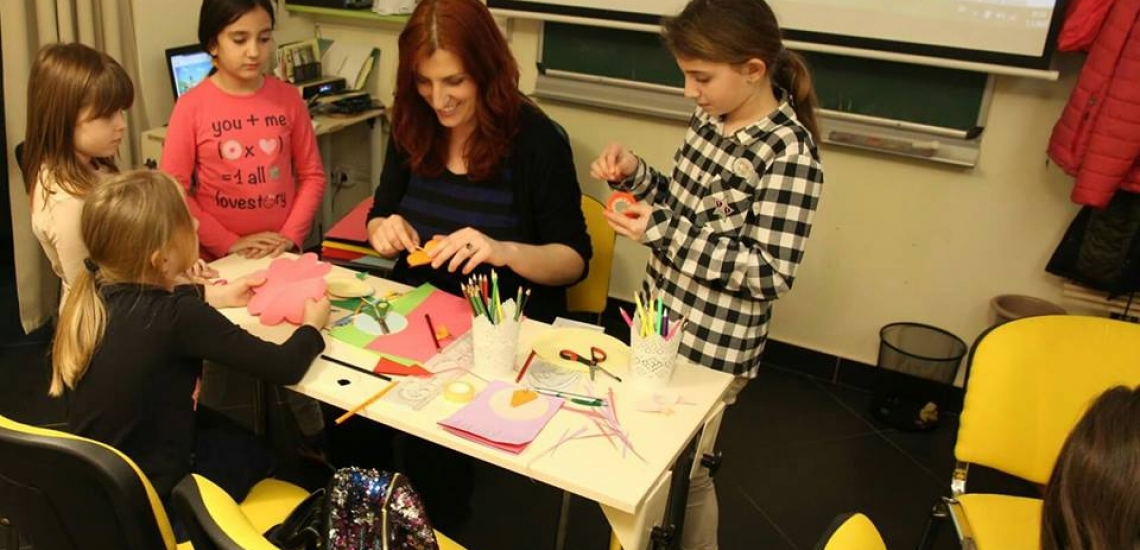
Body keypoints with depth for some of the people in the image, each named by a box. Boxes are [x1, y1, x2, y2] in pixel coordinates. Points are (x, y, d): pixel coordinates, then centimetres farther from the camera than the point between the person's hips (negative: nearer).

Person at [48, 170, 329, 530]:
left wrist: (216, 296, 13)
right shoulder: (179, 317, -28)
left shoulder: (96, 288, -9)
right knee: (259, 449, 21)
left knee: (217, 424, 28)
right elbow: (284, 367, -22)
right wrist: (312, 325, -3)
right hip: (146, 496, -6)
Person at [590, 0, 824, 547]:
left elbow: (771, 273, -25)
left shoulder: (790, 154, -22)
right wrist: (634, 174, -6)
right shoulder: (709, 120, 1)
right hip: (662, 323, 7)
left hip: (711, 349, -7)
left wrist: (662, 230, -28)